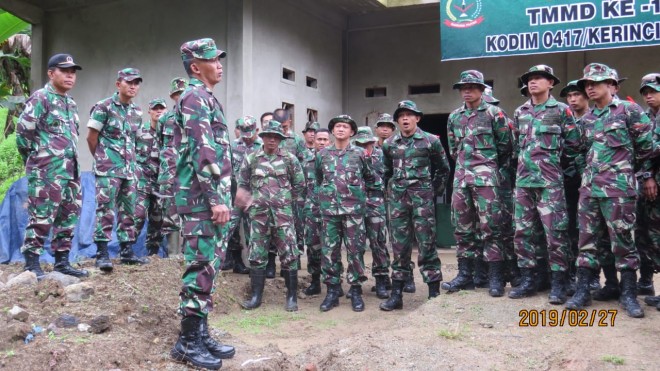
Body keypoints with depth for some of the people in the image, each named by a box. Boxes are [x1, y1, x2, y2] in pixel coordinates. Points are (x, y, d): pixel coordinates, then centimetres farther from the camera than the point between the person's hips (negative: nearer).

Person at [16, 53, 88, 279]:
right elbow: (23, 131, -12)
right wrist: (35, 157, -2)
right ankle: (32, 263, 1)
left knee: (69, 217, 10)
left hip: (71, 169, 8)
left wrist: (72, 162, 17)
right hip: (47, 171, -8)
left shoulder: (71, 103, 17)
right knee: (41, 217, -6)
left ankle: (62, 261, 17)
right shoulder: (40, 98, -7)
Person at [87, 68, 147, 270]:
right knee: (106, 211, -7)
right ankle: (102, 254, -4)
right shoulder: (104, 107, -7)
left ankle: (126, 252, 16)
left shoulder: (137, 111, 12)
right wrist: (103, 159, 4)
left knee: (128, 211, 9)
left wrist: (131, 161, 14)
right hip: (108, 169, -7)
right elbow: (91, 137, -4)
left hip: (129, 168, 7)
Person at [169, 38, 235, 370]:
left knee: (209, 266, 12)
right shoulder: (196, 97, -9)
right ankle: (187, 342, 2)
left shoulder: (207, 98, 21)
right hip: (201, 198, -10)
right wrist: (216, 198, -22)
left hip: (210, 197, 10)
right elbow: (203, 152, -19)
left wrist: (224, 195, 21)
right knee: (201, 267, -6)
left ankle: (200, 333, 20)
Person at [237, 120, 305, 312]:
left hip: (283, 213, -1)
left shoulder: (290, 158, 3)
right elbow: (242, 184, 13)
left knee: (289, 254, -1)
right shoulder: (251, 158, 6)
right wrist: (251, 201, 4)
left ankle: (292, 297, 8)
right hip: (258, 213, 1)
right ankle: (256, 296, 14)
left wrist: (285, 198, 6)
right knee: (257, 255, 5)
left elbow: (299, 184, 9)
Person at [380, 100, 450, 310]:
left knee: (426, 243, -2)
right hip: (397, 198, 3)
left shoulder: (430, 141, 0)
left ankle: (434, 292, 6)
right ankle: (396, 294, 9)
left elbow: (443, 169, 9)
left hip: (422, 196, -3)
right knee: (399, 245, 5)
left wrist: (436, 191, 7)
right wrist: (391, 191, 13)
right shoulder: (389, 145, 9)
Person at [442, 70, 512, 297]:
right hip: (461, 176, 6)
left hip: (485, 176, -5)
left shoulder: (493, 113, -2)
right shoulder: (454, 117, 13)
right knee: (463, 227, 8)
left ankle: (496, 278, 0)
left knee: (490, 226, -6)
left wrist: (491, 167, 6)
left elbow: (505, 145, 1)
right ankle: (465, 275, 15)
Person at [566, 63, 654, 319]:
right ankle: (583, 291, 11)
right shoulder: (586, 119, 14)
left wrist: (634, 170, 10)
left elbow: (646, 145, 1)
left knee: (622, 239, -1)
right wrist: (591, 173, 17)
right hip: (589, 187, 6)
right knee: (587, 239, 6)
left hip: (618, 187, -5)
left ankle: (629, 294, 10)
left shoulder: (628, 110, -3)